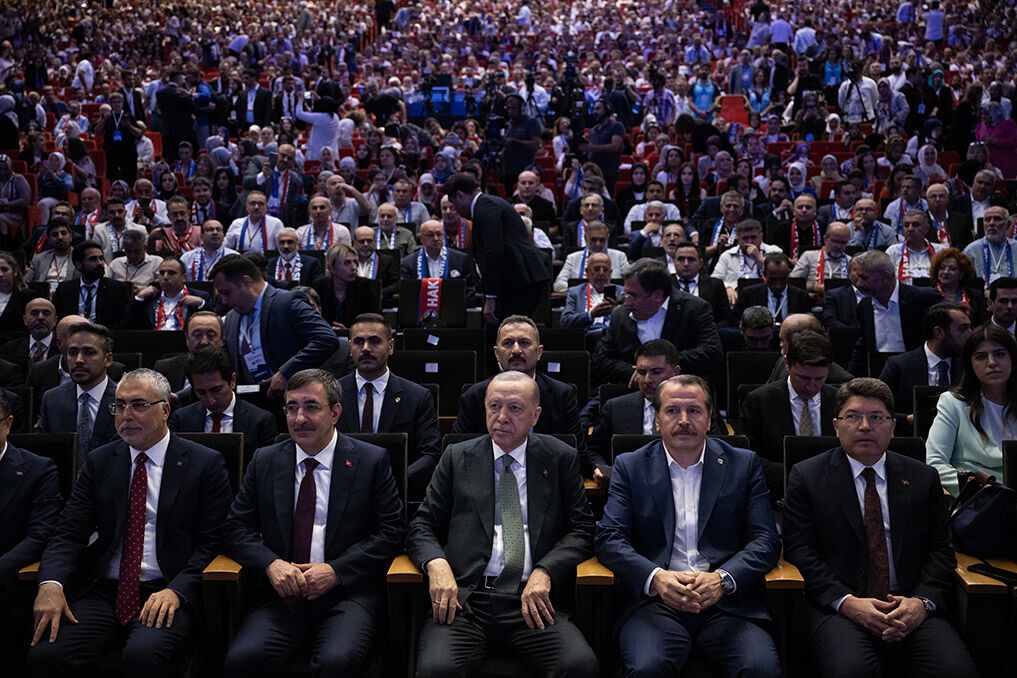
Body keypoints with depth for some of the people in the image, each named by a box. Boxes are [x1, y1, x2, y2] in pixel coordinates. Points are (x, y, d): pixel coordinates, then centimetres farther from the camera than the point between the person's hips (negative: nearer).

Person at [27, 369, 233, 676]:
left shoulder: (206, 464, 2)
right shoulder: (98, 463, 14)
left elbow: (211, 542, -2)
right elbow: (69, 532, 7)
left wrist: (176, 590, -18)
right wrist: (51, 583, -13)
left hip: (166, 594, -3)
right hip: (103, 592, 4)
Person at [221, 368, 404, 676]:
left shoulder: (372, 461, 3)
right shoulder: (265, 462, 12)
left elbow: (391, 531, -1)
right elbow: (236, 528, 10)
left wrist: (336, 571, -12)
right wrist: (271, 564, -9)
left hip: (348, 593, -2)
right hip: (282, 593, 3)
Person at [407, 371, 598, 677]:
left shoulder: (561, 459, 13)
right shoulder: (457, 458, 14)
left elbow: (582, 529, 8)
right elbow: (421, 527, 12)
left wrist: (544, 572, -10)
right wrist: (436, 564, -10)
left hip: (532, 603, 1)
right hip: (463, 599, 0)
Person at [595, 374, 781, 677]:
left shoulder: (743, 464, 12)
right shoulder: (630, 467, 11)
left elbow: (766, 541, 5)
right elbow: (609, 538, 2)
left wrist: (722, 579, -15)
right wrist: (655, 577, -18)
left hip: (727, 604, 1)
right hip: (654, 602, -1)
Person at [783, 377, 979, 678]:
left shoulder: (922, 478, 15)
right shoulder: (806, 476, 7)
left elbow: (939, 550, 11)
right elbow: (800, 551, -1)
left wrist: (923, 602, -8)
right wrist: (847, 602, -14)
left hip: (910, 607, 3)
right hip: (839, 607, -2)